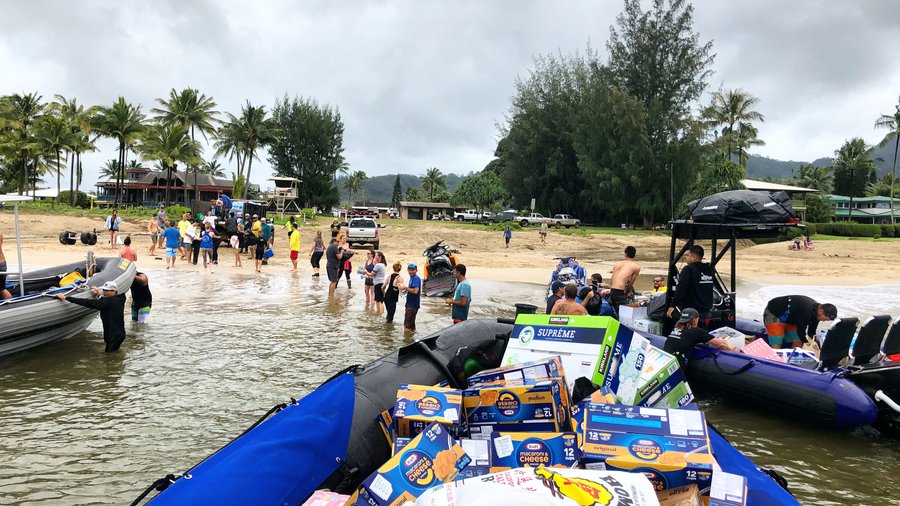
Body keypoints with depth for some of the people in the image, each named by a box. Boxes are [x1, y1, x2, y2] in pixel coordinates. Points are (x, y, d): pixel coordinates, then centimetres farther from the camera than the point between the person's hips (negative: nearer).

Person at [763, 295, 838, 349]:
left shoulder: (815, 312, -6)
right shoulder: (806, 310, -34)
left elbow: (812, 333, 3)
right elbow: (800, 330, -25)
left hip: (789, 319, 10)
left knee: (797, 343, 0)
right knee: (776, 346, -19)